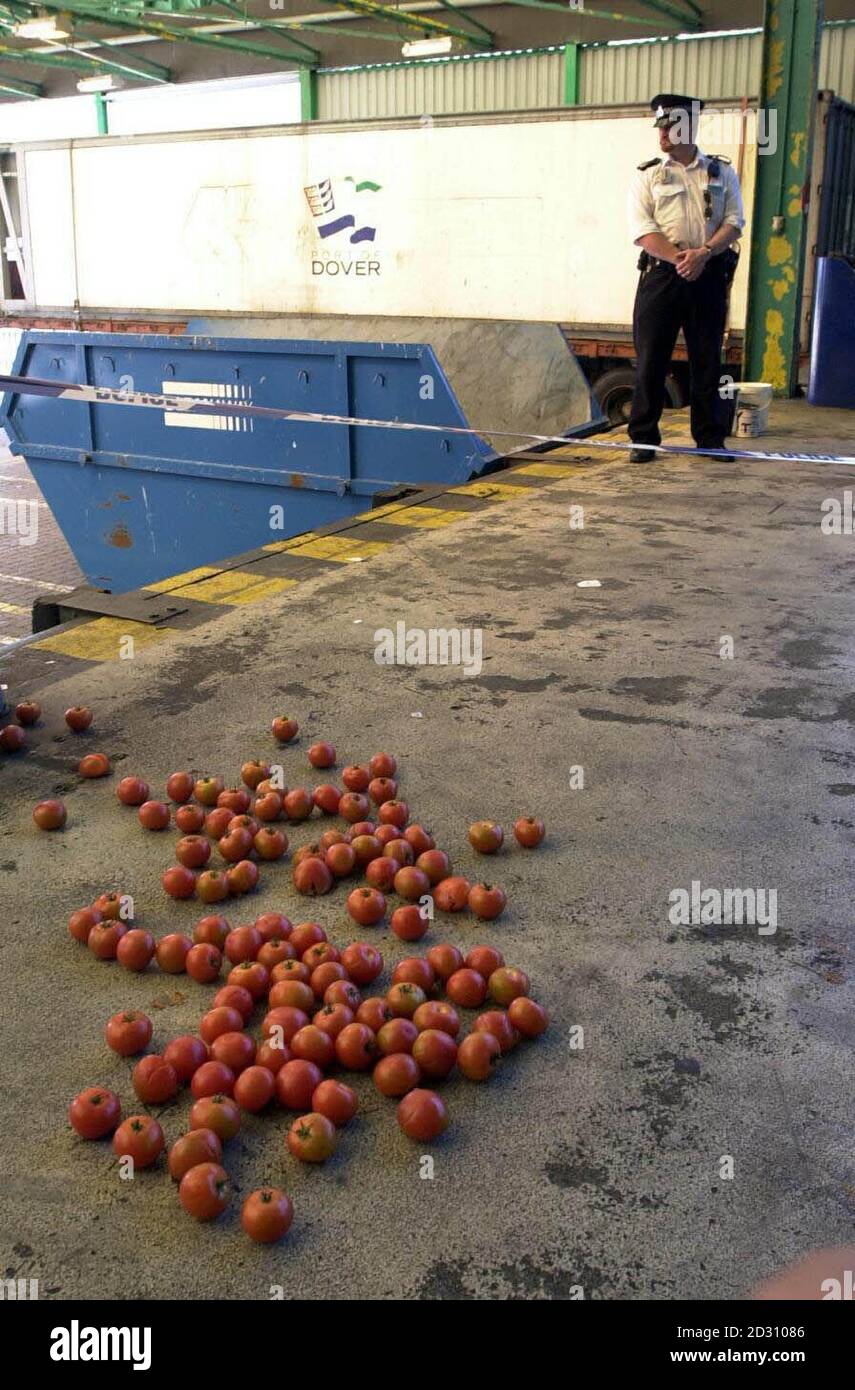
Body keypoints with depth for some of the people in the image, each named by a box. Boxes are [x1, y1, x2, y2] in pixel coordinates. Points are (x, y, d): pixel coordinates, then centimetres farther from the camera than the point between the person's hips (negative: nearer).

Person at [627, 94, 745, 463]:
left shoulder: (722, 172, 12)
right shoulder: (647, 175, 8)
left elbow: (734, 221, 4)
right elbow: (642, 228, -4)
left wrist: (704, 253, -15)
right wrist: (678, 258, -17)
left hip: (709, 275, 1)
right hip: (661, 275, -1)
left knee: (708, 360, 5)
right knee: (651, 359, -3)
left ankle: (711, 438, 13)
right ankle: (643, 438, 5)